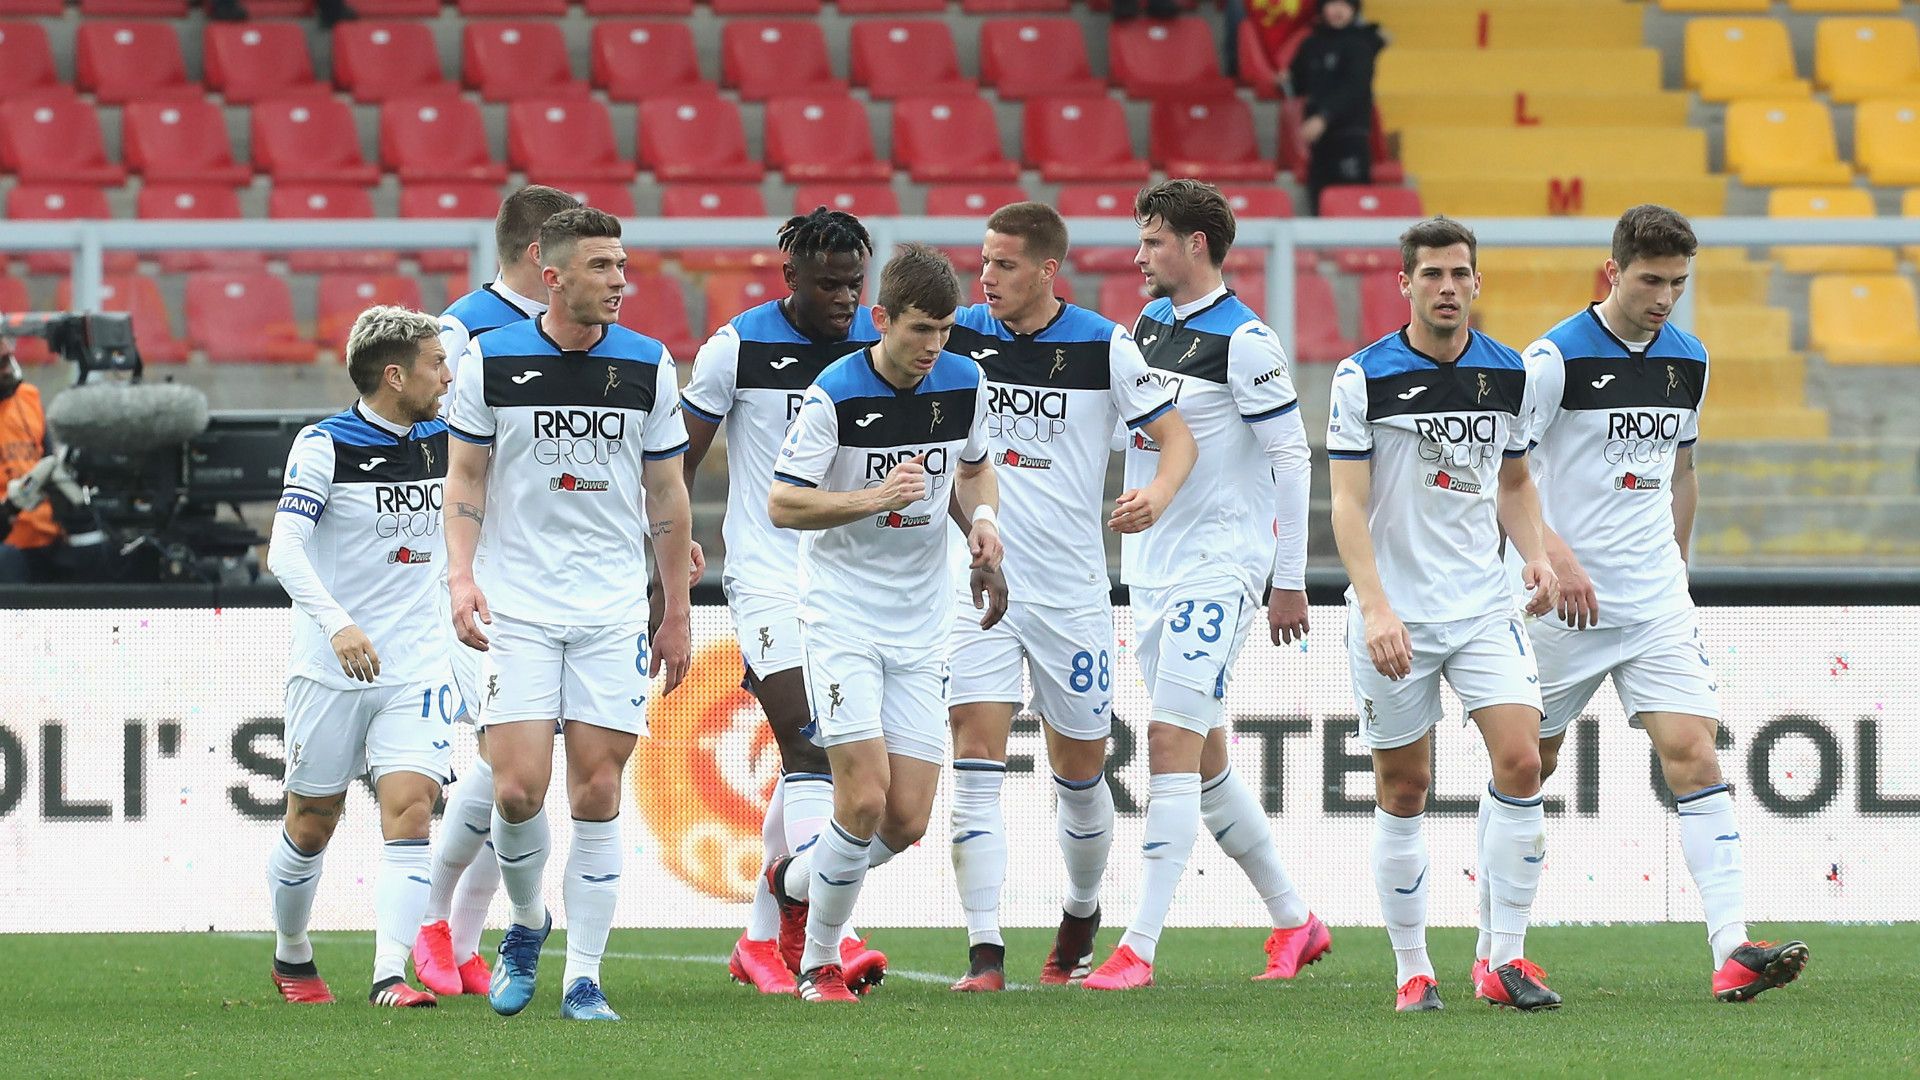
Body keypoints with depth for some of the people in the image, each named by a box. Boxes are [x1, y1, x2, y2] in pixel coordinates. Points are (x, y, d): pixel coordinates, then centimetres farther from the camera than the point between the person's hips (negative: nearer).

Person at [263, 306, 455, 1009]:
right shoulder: (324, 446, -10)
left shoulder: (447, 441, 6)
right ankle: (291, 957, 30)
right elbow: (285, 549, -19)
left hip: (416, 671, 3)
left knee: (409, 811, -13)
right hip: (331, 672, -3)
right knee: (310, 827, 7)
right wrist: (338, 625, -34)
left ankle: (390, 975, -18)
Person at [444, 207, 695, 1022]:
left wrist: (677, 613, 9)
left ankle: (583, 979, 3)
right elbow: (465, 475, 6)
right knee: (518, 789, -10)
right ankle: (526, 922, 19)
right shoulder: (491, 361, -2)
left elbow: (666, 494, 10)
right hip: (517, 609, -1)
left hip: (613, 610, 1)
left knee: (598, 794, -3)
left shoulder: (648, 366, 2)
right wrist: (462, 574, -9)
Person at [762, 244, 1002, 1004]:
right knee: (865, 797, -16)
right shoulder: (836, 394, -14)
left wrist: (983, 516, -3)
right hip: (841, 618, -5)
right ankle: (819, 963, 3)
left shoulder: (964, 384, 1)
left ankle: (796, 881, 28)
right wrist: (874, 498, -25)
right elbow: (781, 503, -12)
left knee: (907, 822, 0)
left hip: (919, 627, 5)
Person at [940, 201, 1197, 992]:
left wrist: (1159, 493, -22)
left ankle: (1082, 913, 37)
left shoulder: (1103, 347, -5)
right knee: (975, 761, -13)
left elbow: (1176, 434, -1)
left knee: (1079, 771, 10)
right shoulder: (959, 336, -1)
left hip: (1072, 591, 0)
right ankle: (984, 954, -15)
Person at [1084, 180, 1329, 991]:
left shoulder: (1242, 340, -12)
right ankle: (1294, 921, 23)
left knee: (1172, 749, -14)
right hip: (1153, 572, 9)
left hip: (1218, 567, -9)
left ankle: (1139, 948, -17)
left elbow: (1292, 457, -11)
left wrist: (1289, 580, -11)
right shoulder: (1149, 324, 12)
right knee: (1204, 759, 11)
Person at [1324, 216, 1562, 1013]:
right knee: (1403, 791, 2)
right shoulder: (1364, 377, -7)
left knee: (1520, 761, -12)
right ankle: (1412, 971, 13)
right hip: (1394, 616, -3)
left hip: (1482, 604, 3)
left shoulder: (1508, 374, 5)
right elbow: (1348, 504, -9)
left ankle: (1505, 960, -5)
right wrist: (1375, 606, -20)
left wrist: (1536, 554, 0)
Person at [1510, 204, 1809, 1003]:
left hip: (1657, 602, 4)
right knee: (1527, 764, 7)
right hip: (1565, 603, -4)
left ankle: (1732, 950, -18)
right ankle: (1493, 951, 21)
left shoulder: (1687, 360, 8)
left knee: (1694, 757, -10)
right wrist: (1556, 555, -21)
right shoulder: (1557, 357, -10)